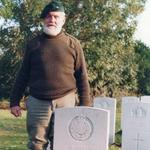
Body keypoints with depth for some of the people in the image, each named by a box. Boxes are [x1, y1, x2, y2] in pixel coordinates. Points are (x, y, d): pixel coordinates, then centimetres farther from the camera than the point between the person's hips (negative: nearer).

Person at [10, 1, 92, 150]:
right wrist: (14, 101, 6)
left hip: (65, 101, -1)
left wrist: (85, 104, -1)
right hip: (37, 102, 1)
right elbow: (23, 75, 11)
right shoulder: (33, 44, 8)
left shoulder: (73, 44, 4)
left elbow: (81, 76, 4)